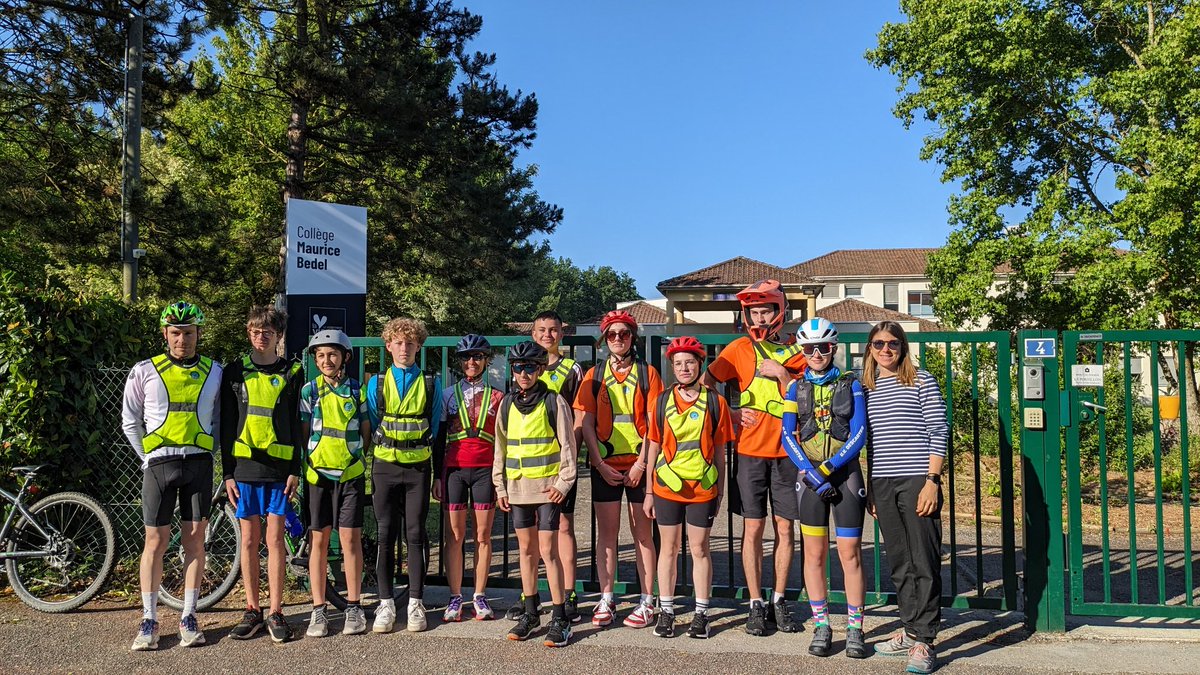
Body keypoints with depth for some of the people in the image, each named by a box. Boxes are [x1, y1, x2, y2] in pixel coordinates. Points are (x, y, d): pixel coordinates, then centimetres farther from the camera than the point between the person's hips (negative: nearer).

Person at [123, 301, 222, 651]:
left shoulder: (213, 372, 7)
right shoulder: (145, 371, 2)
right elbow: (130, 421, 8)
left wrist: (207, 454, 6)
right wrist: (149, 459, 3)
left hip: (199, 463, 1)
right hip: (159, 464, -1)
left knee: (194, 540, 4)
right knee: (155, 542, 1)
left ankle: (189, 617, 13)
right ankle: (149, 621, 11)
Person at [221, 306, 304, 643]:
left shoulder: (292, 373, 5)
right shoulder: (235, 372, 8)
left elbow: (297, 424, 4)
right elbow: (227, 425, 8)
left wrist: (295, 470, -3)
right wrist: (227, 472, 2)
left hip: (279, 467, -1)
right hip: (245, 466, 2)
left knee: (275, 539, 0)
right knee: (249, 539, 7)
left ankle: (276, 613, 7)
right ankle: (252, 611, 16)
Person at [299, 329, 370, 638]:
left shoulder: (357, 390, 4)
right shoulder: (309, 390, 3)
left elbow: (366, 432, 9)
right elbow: (303, 432, 5)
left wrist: (354, 455, 2)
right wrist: (308, 461, -3)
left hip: (351, 473, 0)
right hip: (317, 473, 0)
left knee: (351, 539, 0)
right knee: (319, 541, 5)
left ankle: (354, 607, 9)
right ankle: (318, 611, 12)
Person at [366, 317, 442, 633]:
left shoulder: (431, 384, 5)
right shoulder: (376, 384, 5)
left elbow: (435, 429, 8)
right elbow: (370, 427, 9)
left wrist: (438, 475, 4)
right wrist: (383, 452, 2)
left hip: (418, 468, 0)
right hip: (385, 467, 1)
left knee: (415, 534, 2)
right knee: (386, 535, 2)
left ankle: (416, 603, 10)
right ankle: (386, 603, 10)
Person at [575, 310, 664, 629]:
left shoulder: (647, 373, 4)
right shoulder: (594, 375, 9)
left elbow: (653, 423, -2)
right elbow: (587, 424, 5)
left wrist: (641, 463, -10)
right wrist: (601, 464, -5)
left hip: (639, 465, -2)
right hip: (605, 466, 2)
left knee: (642, 532, 2)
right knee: (606, 532, 5)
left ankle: (647, 602, 8)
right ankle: (606, 600, 12)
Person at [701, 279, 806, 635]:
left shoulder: (794, 351, 6)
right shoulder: (740, 349, 4)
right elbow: (705, 383, 4)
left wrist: (783, 375, -12)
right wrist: (731, 414, -5)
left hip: (787, 452, 1)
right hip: (750, 450, -1)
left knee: (785, 528, 6)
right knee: (753, 528, 1)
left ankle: (779, 600, 20)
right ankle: (756, 604, 10)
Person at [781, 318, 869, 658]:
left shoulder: (851, 385, 2)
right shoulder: (797, 387, 7)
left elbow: (858, 435, -6)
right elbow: (788, 437, -1)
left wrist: (827, 469, -15)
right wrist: (814, 476, -13)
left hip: (845, 474, -2)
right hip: (809, 476, 2)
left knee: (850, 553, -2)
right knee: (814, 554, 4)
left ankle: (855, 629, 8)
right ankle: (821, 627, 13)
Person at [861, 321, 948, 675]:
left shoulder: (922, 381, 1)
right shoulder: (865, 389, 13)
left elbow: (938, 433, -4)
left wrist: (932, 482, -11)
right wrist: (870, 489, 13)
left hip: (917, 482, -4)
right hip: (882, 485, 5)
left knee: (924, 563, -3)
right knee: (899, 563, 10)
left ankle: (922, 642, 2)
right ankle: (910, 631, 20)